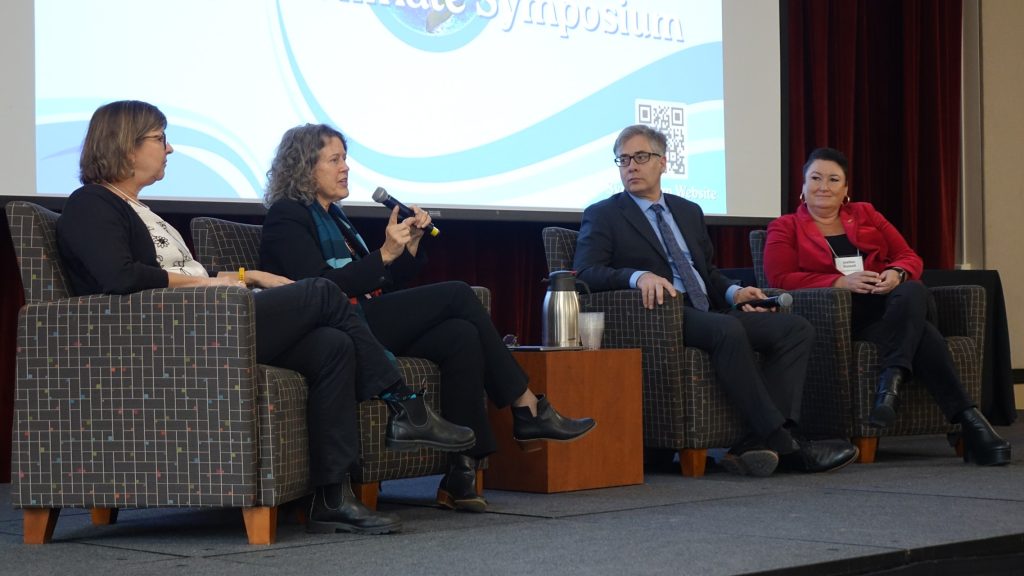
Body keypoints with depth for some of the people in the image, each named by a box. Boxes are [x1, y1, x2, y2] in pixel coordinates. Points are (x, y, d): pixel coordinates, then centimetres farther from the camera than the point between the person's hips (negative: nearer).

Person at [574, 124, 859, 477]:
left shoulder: (689, 211, 25)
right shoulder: (602, 216, 7)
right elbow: (585, 273, -8)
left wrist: (732, 292, 8)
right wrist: (638, 276, -27)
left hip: (708, 313, 7)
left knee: (796, 328, -14)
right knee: (728, 330, -36)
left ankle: (759, 443, -29)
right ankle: (786, 446, -34)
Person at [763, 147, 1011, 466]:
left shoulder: (865, 215, 24)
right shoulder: (785, 228, 13)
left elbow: (910, 257, 15)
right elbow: (780, 278, -6)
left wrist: (897, 273, -12)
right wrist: (840, 282, -18)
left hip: (886, 309, 4)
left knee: (913, 291, -35)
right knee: (919, 331, -33)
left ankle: (891, 379, -45)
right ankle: (967, 418, -37)